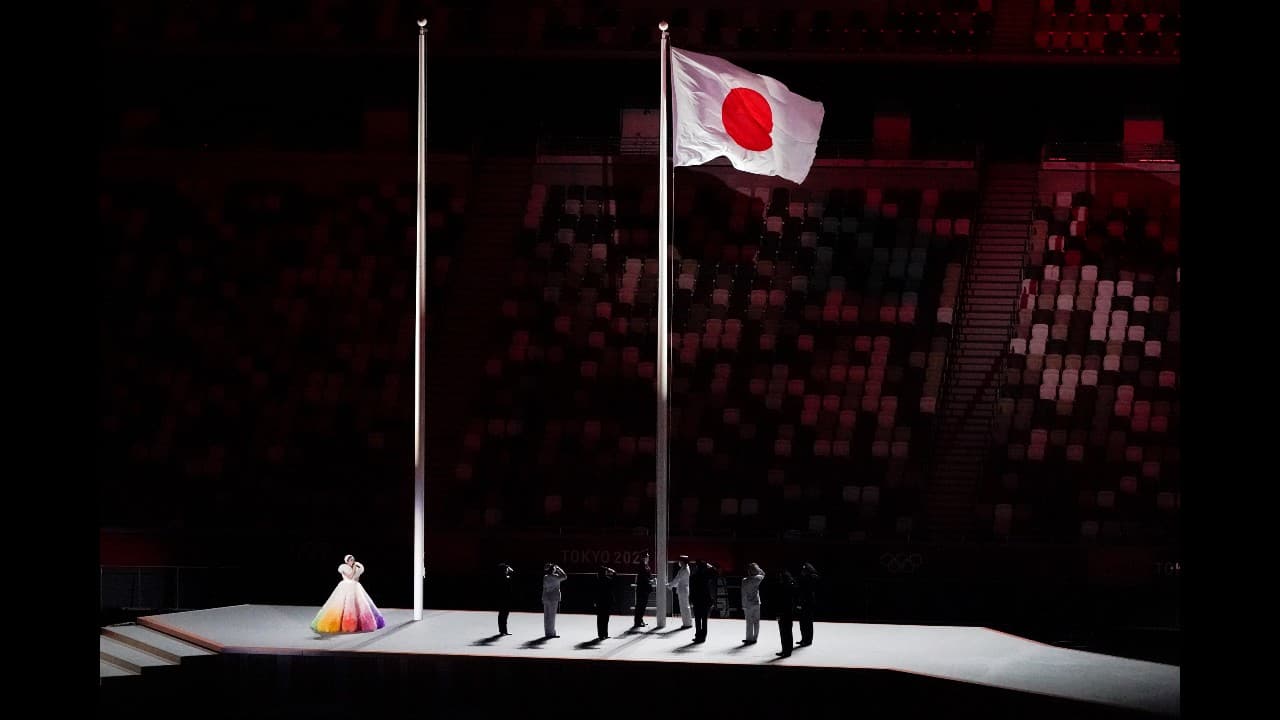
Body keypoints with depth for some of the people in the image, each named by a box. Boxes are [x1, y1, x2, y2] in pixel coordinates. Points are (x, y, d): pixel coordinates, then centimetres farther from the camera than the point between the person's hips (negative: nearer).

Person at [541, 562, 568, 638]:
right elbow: (564, 576, -2)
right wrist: (558, 569, 5)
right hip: (553, 598, -6)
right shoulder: (555, 577, -13)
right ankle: (551, 633, -1)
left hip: (545, 598, 6)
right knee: (551, 616, -3)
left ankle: (548, 632, 14)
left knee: (546, 616, 9)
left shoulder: (545, 577, 5)